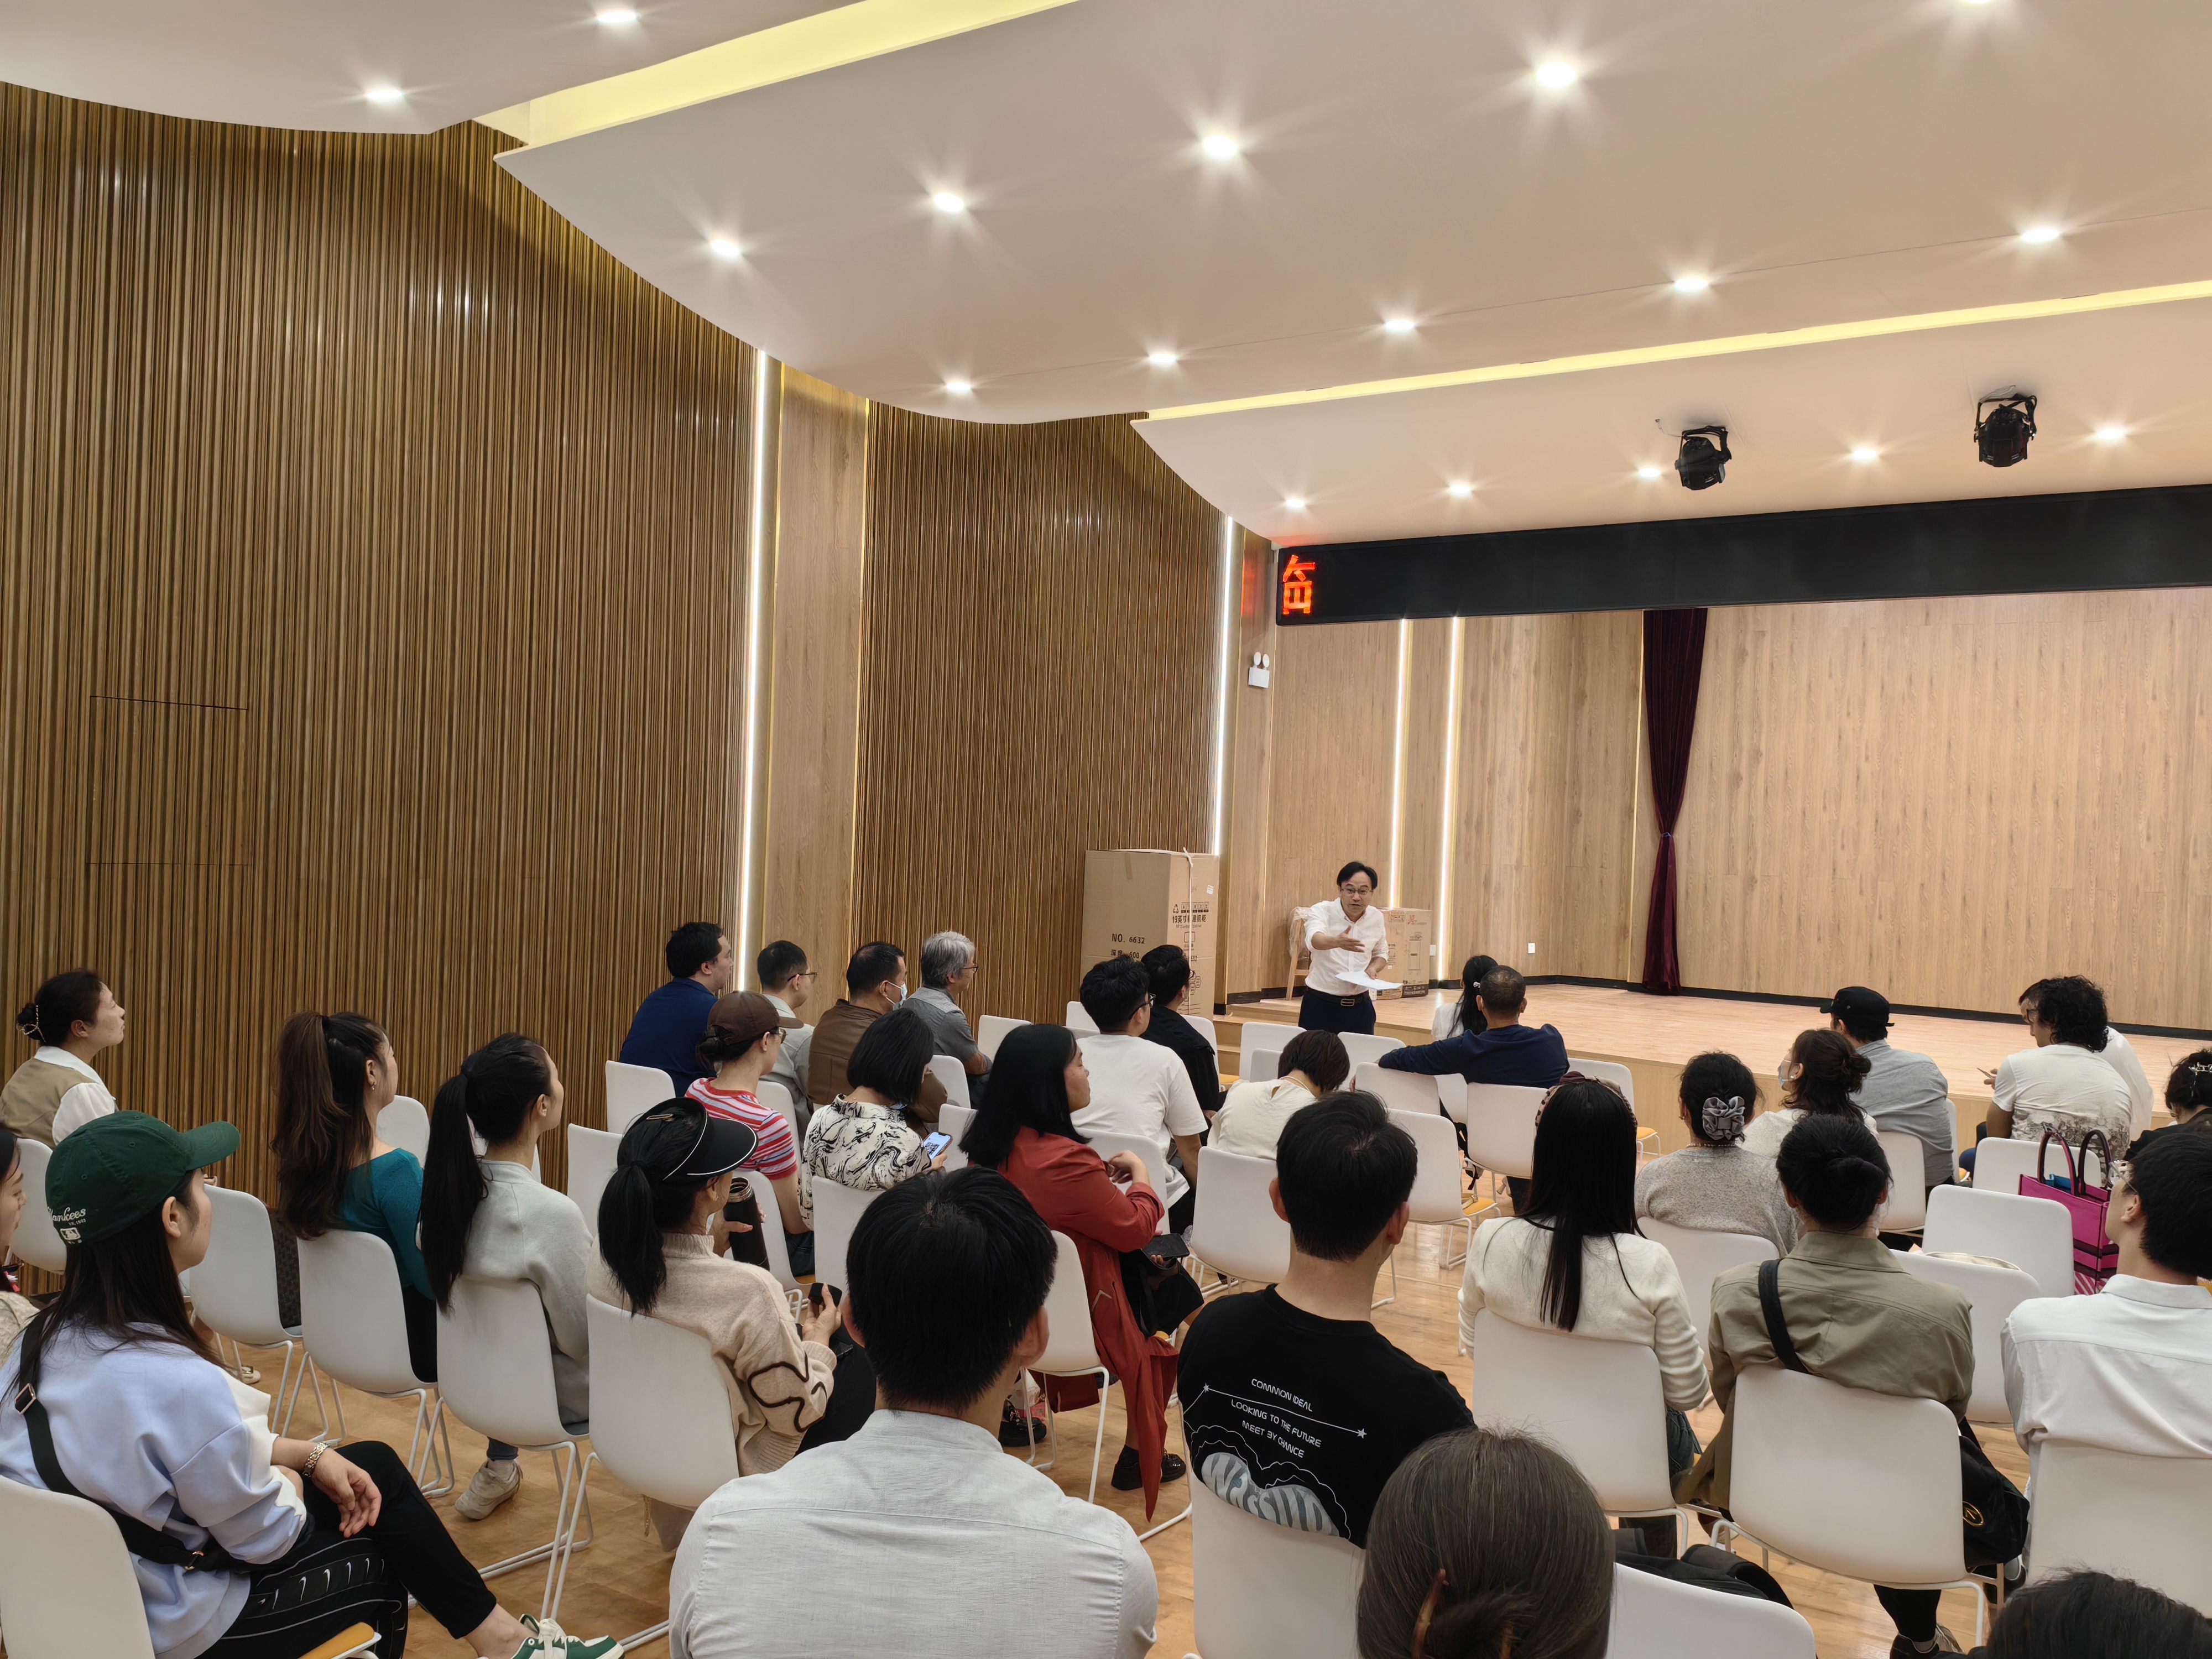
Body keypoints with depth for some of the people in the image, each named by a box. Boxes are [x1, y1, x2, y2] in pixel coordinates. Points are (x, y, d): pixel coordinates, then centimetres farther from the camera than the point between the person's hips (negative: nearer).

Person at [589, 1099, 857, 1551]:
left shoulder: (606, 1264, -18)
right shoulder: (747, 1293, -37)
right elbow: (798, 1411, -21)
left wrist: (711, 1248, 1)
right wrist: (819, 1340, -4)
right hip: (730, 1466, -6)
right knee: (863, 1366, 15)